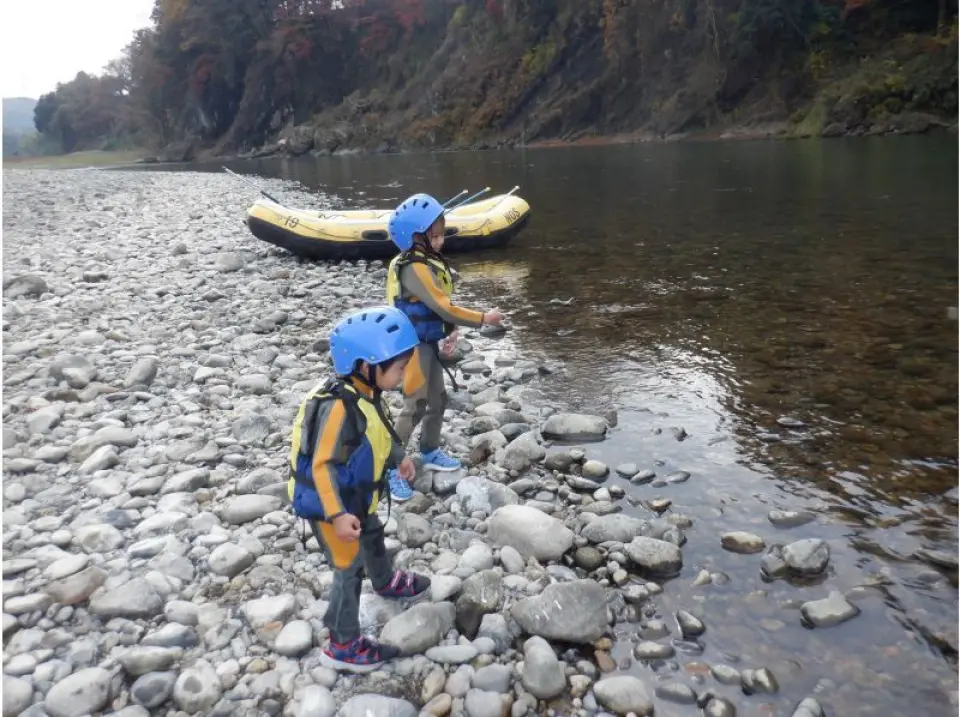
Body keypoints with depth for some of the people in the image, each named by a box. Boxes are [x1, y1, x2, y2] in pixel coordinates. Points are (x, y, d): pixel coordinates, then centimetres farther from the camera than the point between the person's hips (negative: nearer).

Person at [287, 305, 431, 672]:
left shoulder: (365, 393, -6)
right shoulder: (339, 406, -35)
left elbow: (377, 435, 13)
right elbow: (322, 465, -33)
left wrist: (399, 458, 23)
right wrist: (338, 514, -34)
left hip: (355, 497, 10)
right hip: (330, 505, -10)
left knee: (373, 539, 32)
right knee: (349, 569, 2)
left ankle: (387, 582, 60)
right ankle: (343, 646, 18)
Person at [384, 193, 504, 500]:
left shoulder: (430, 261, 7)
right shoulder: (414, 268, -23)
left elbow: (443, 305, 9)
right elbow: (443, 307, -25)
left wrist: (451, 334, -5)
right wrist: (483, 319, -18)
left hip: (429, 343, 9)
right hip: (413, 345, -9)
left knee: (438, 399, 18)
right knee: (415, 406, -7)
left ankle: (430, 453, 35)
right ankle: (391, 468, 2)